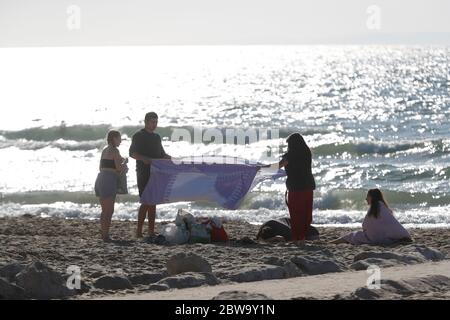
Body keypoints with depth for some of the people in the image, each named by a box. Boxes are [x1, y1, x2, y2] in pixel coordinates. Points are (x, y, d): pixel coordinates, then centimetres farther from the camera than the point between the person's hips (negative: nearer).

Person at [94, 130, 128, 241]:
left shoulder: (104, 150, 18)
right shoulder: (115, 151, -9)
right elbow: (119, 168, -14)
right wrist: (124, 162, 7)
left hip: (100, 179, 9)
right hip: (109, 181, -9)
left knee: (105, 210, 16)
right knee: (109, 210, -5)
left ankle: (103, 234, 19)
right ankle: (105, 235, -7)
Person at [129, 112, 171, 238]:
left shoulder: (156, 137, 19)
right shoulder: (138, 136, -2)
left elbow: (162, 154, 22)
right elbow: (132, 153, -10)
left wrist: (169, 158, 0)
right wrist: (144, 158, -28)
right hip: (143, 173, -7)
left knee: (153, 202, 6)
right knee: (146, 202, -13)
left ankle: (151, 231, 8)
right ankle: (139, 231, -10)